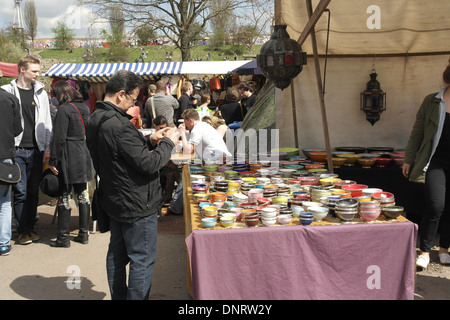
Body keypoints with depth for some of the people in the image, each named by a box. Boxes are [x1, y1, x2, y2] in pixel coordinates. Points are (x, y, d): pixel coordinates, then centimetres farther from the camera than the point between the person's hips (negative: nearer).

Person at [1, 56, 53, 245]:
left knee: (33, 192, 9)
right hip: (17, 149, -3)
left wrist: (47, 149, 4)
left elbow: (46, 122, 10)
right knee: (20, 192, 0)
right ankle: (23, 231, 10)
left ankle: (31, 228, 19)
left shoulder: (41, 92, 10)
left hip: (36, 150, 3)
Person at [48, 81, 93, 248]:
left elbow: (59, 138, -16)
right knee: (82, 194, 12)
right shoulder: (85, 108, 10)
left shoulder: (64, 109, -13)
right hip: (84, 155, 7)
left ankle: (64, 237, 5)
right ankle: (84, 233, 18)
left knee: (64, 196, 0)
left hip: (68, 158, -7)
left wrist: (53, 161, -12)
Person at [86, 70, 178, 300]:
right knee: (142, 260, 2)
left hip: (114, 200, 10)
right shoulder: (118, 126, -28)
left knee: (117, 254, 21)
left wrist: (150, 140, 3)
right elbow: (149, 164, -25)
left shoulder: (96, 119, 4)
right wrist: (168, 143, -11)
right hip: (136, 204, -10)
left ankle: (118, 296, 35)